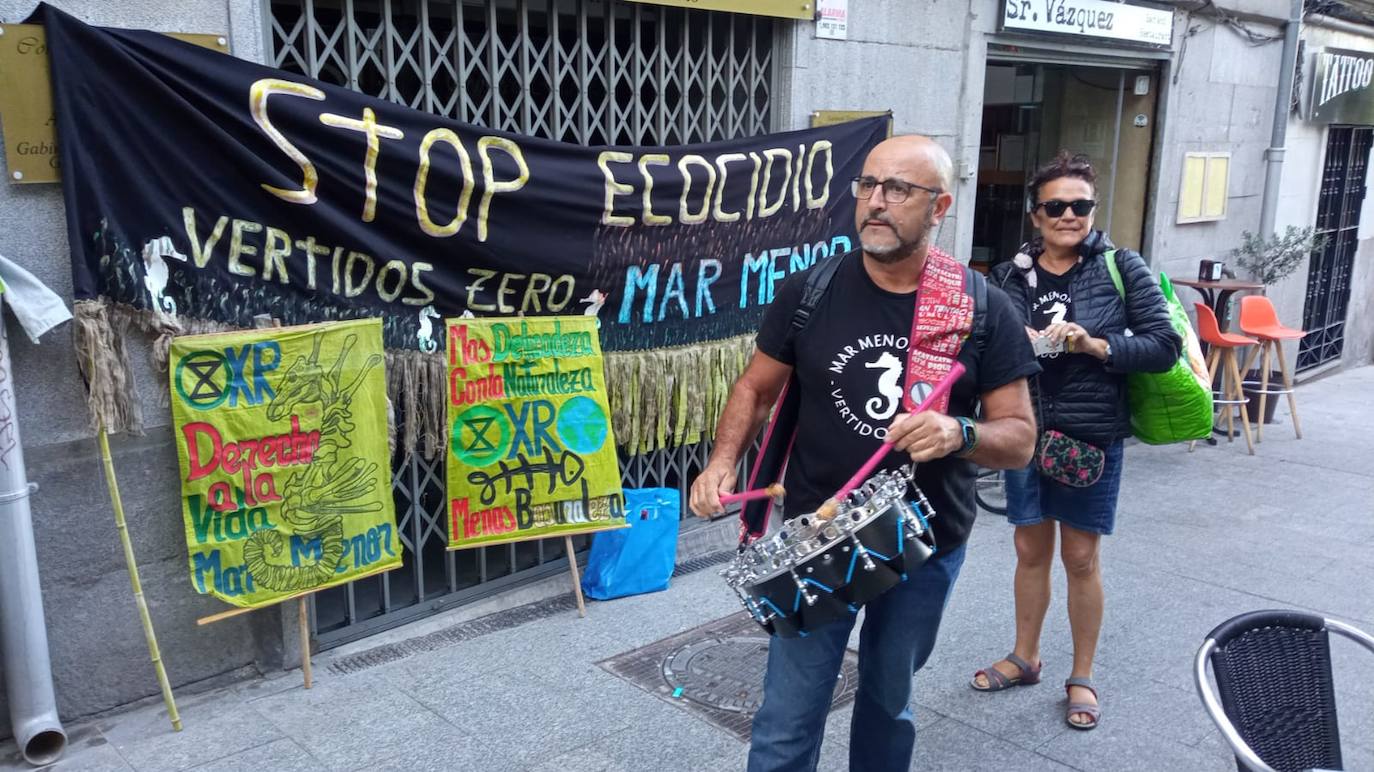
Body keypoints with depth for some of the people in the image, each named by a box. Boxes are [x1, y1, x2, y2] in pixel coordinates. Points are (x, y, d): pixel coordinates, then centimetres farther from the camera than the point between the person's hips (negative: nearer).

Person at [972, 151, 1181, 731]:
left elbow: (1164, 346, -8)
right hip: (1026, 432, 2)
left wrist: (1097, 345, -22)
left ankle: (1082, 676, 25)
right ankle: (1025, 657, 33)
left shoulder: (1121, 267, -5)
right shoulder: (1010, 275, 1)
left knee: (1080, 557, 7)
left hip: (1091, 435, -2)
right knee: (1030, 550, 14)